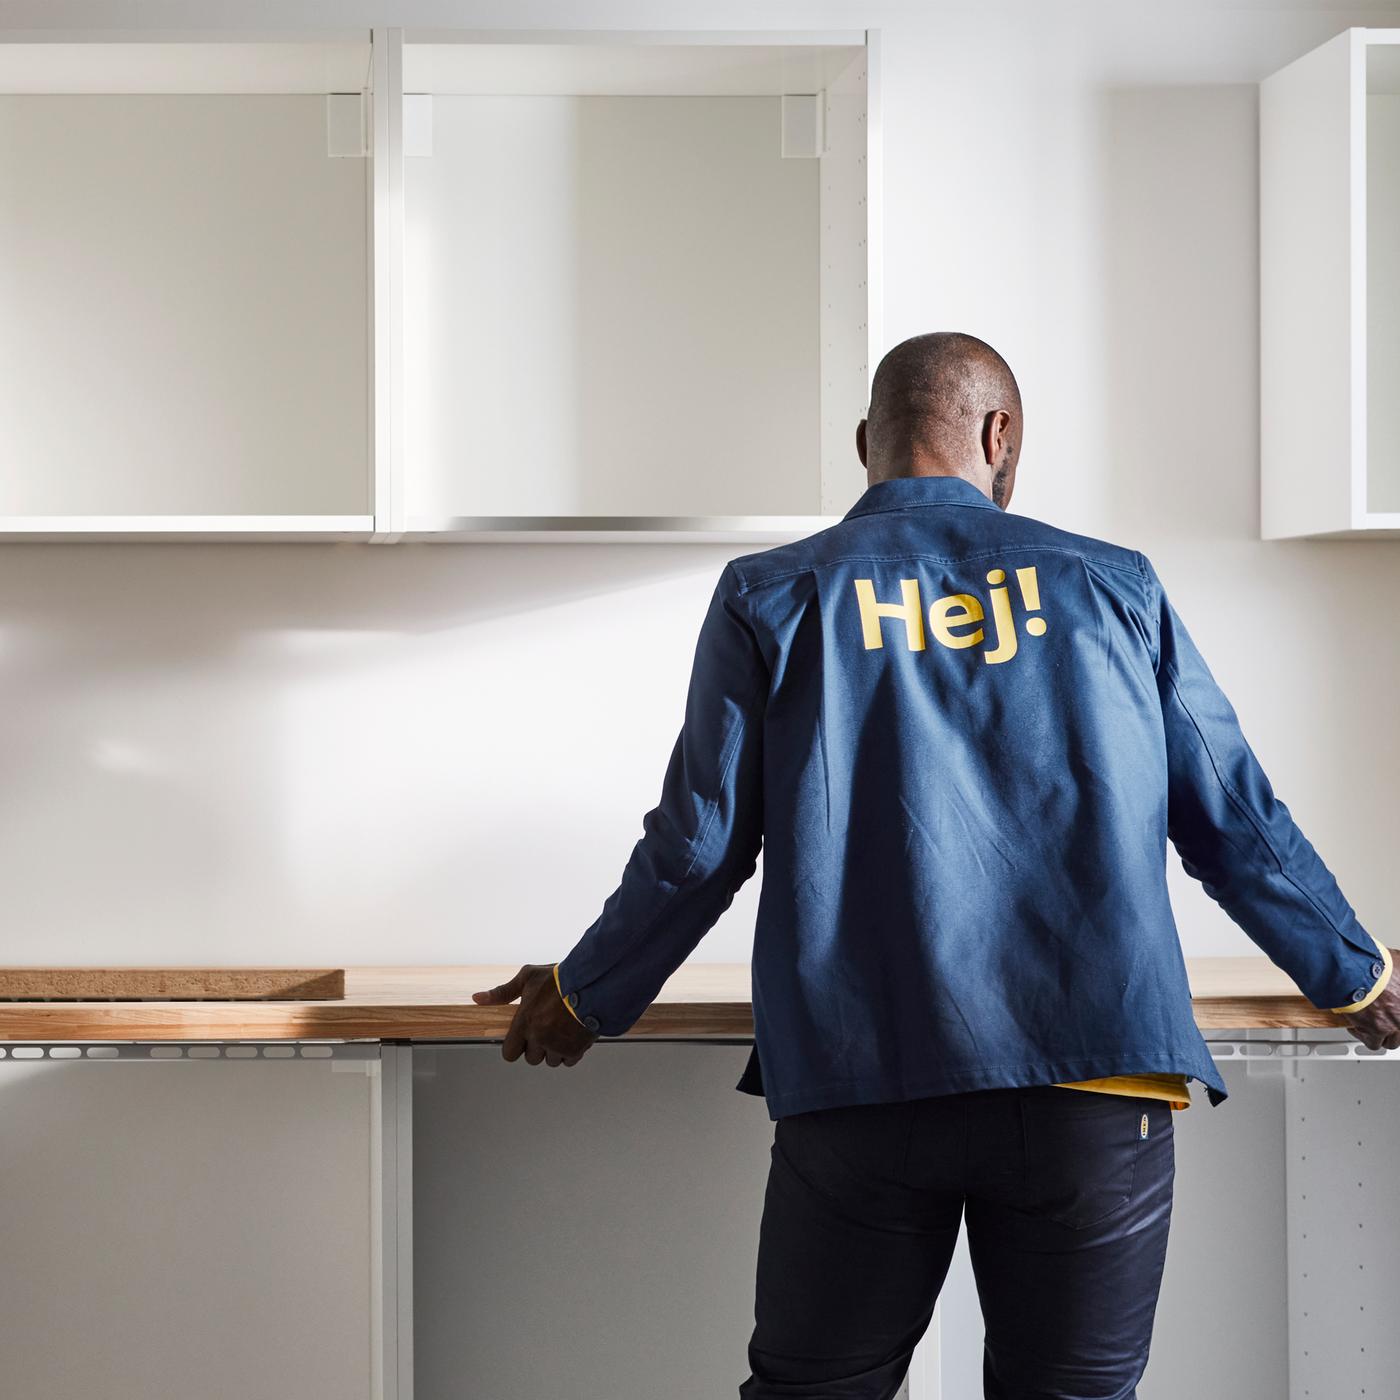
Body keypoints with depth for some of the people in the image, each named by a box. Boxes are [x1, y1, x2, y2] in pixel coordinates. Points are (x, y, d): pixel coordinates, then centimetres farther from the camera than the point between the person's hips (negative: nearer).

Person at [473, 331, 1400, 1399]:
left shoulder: (771, 598, 7)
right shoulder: (1112, 584, 11)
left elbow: (700, 850, 6)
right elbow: (1240, 826, 13)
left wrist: (584, 998, 22)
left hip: (861, 1083, 0)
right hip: (1097, 1082, 1)